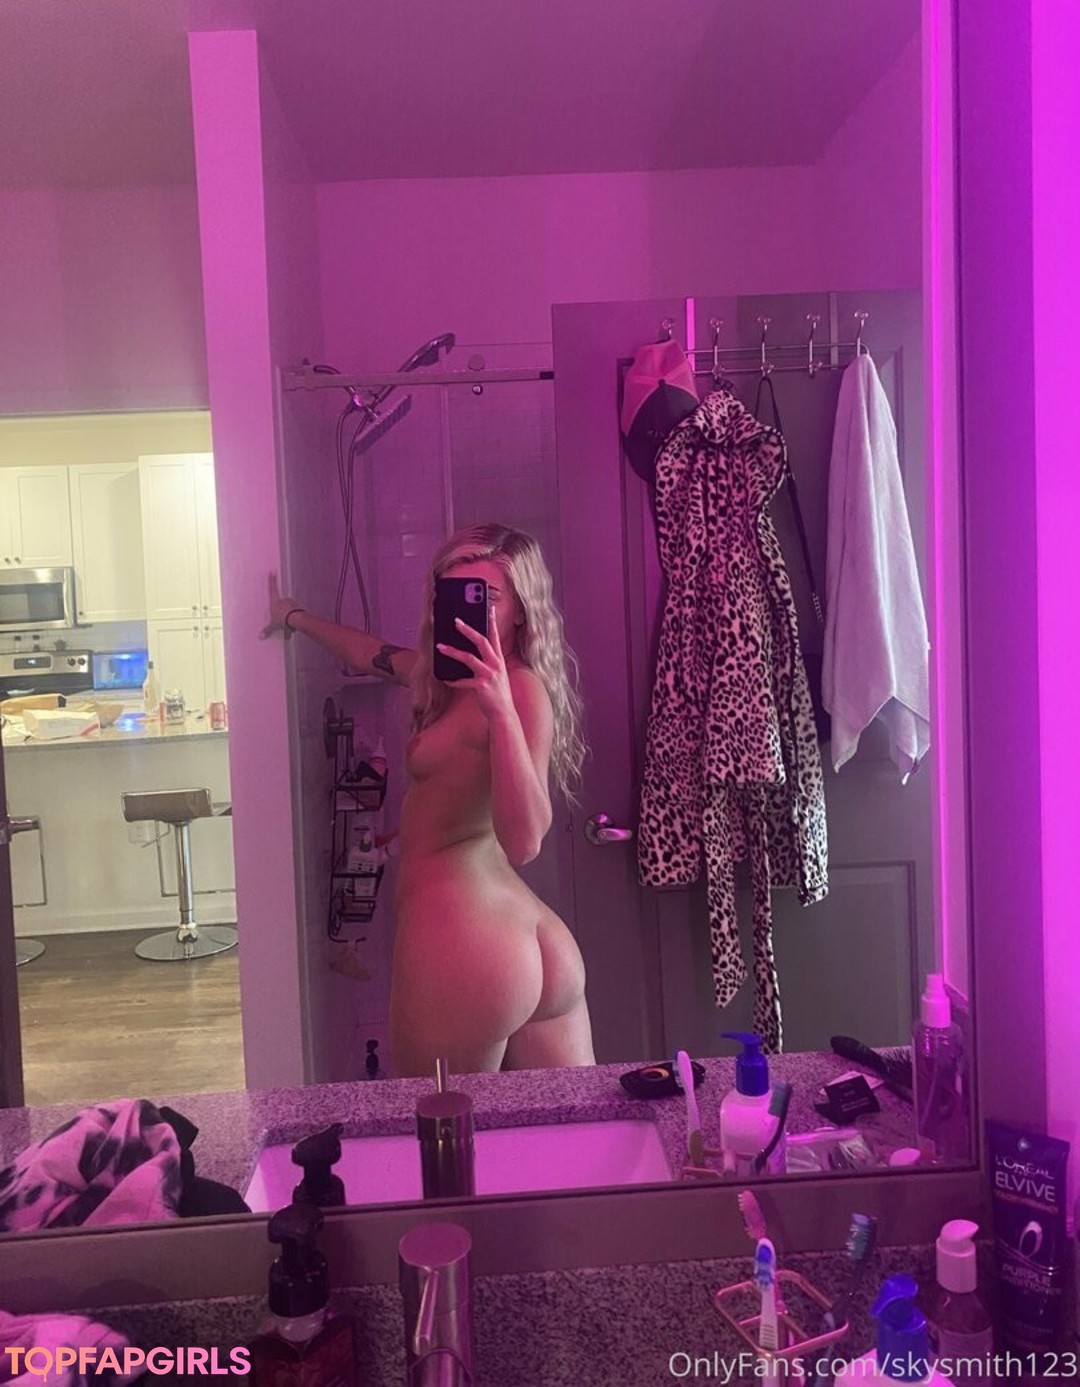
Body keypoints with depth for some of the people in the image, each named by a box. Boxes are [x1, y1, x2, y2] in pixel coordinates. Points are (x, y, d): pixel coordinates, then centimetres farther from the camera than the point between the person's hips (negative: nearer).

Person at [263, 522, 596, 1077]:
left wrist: (501, 710, -36)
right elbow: (375, 655, 31)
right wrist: (295, 617, 45)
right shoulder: (451, 675, 12)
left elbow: (523, 841, -27)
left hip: (458, 943, -9)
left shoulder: (523, 687, -14)